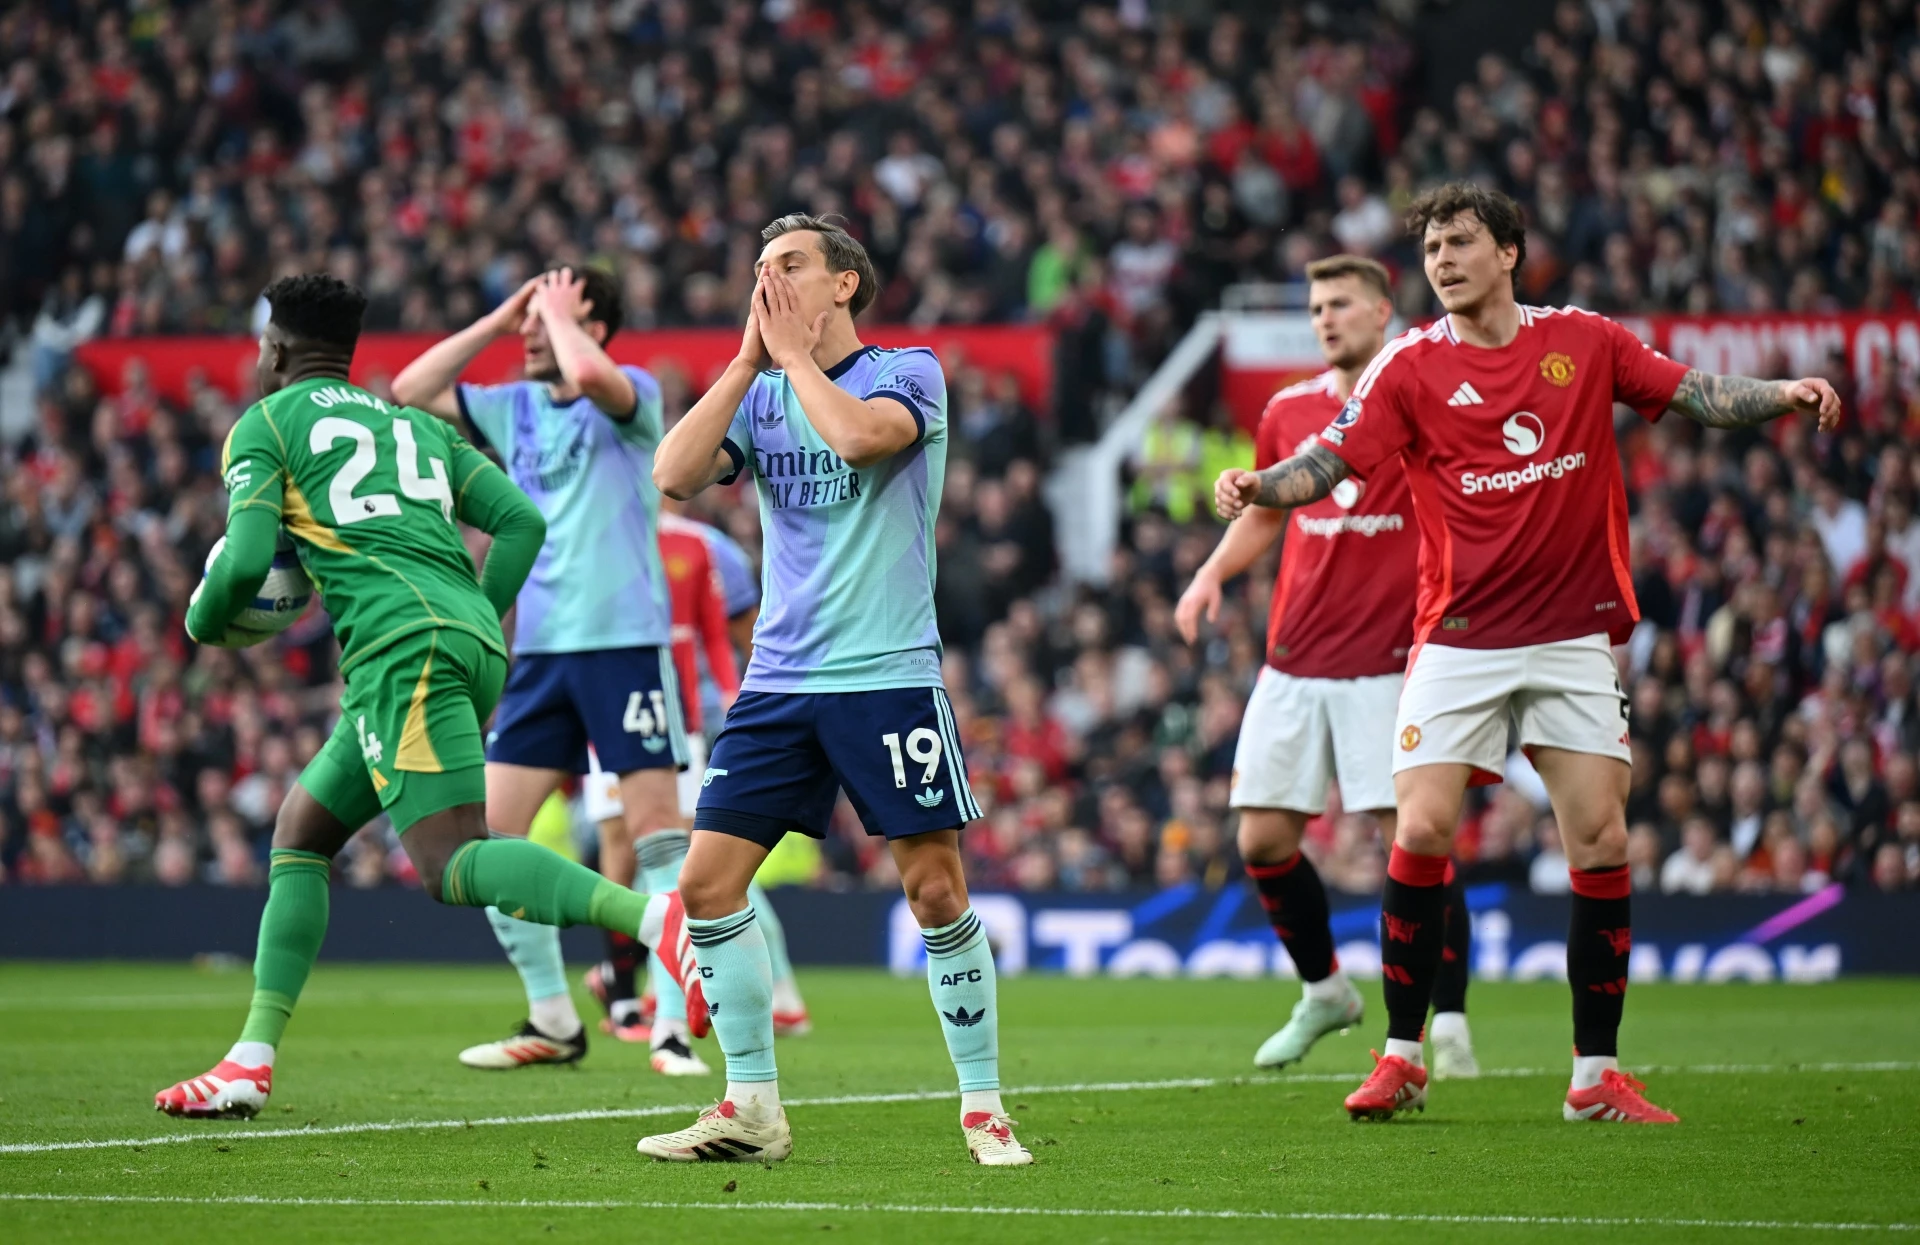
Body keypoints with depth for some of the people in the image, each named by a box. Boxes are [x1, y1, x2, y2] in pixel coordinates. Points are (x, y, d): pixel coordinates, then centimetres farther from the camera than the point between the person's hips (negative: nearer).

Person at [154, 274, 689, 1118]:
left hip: (402, 649, -8)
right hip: (476, 645, 8)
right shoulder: (416, 424, 28)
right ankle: (251, 1063, 15)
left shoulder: (266, 425, 10)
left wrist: (202, 622, 16)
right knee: (300, 832, 19)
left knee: (452, 864, -18)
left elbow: (246, 559, -3)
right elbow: (522, 521, 16)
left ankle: (655, 916, -40)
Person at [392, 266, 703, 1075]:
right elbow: (410, 392, 10)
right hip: (540, 647, 7)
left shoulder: (633, 395, -4)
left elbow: (589, 374, -27)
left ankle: (674, 1025, -6)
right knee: (488, 832, 1)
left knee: (657, 828, -9)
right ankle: (552, 1022, 10)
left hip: (625, 643, -7)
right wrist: (498, 319, 6)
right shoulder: (514, 408, 14)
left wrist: (556, 310, -9)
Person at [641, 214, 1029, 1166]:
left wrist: (792, 352, -7)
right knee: (708, 882, -3)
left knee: (935, 888, -6)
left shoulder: (908, 373, 0)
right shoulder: (758, 394, 13)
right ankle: (752, 1109, 6)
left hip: (887, 675, -5)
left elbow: (858, 435, -22)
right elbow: (675, 476, -3)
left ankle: (983, 1107, 6)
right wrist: (748, 360, -3)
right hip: (778, 682, 5)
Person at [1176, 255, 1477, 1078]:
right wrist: (1215, 570, 7)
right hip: (1294, 661, 5)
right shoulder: (1289, 411, 11)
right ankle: (1323, 993, 24)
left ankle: (1449, 1025, -3)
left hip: (1390, 663, -5)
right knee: (1262, 839, 2)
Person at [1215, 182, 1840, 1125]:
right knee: (1421, 833, -11)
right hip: (1460, 637, -1)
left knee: (1600, 844, -4)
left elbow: (1696, 395, 6)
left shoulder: (1584, 341, 4)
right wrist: (1256, 486, -25)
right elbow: (1328, 463, -6)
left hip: (1575, 635, 1)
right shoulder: (1411, 366, -1)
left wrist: (1783, 395, -11)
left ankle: (1596, 1073, 5)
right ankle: (1402, 1057, 3)